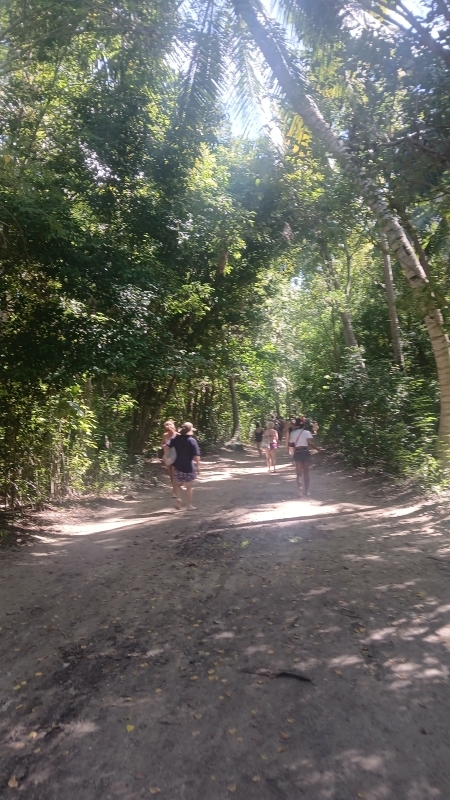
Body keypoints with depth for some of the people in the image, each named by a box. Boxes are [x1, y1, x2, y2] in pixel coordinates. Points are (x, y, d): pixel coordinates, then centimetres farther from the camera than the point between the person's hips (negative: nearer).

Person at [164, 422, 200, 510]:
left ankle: (178, 499, 1)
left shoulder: (176, 438, -1)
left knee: (178, 484, 23)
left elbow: (166, 446, -9)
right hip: (188, 467, -3)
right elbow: (196, 456, -17)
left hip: (178, 466, 3)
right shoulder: (192, 440, -13)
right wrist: (198, 465, -7)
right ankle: (189, 505, 19)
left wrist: (167, 456, 2)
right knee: (189, 487, 12)